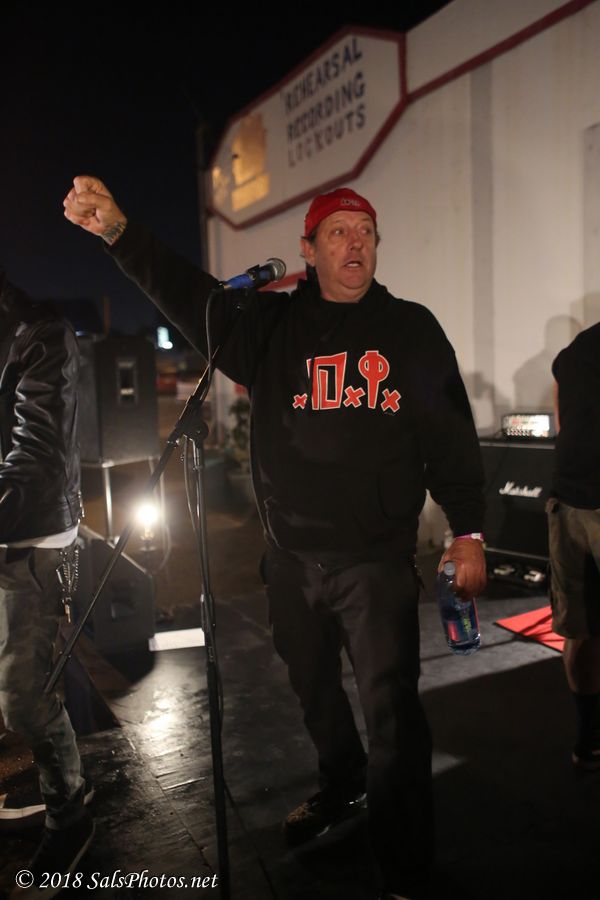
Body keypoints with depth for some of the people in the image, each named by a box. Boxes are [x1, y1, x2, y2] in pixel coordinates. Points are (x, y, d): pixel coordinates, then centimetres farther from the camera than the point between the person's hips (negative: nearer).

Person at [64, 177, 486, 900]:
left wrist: (467, 529, 0)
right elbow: (189, 296, -10)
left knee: (390, 708, -4)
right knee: (314, 689, 21)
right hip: (291, 559, 3)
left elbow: (452, 435, 4)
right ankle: (340, 789, 49)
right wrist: (117, 231, -26)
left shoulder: (412, 328, 4)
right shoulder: (271, 324, 4)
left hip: (377, 561, -2)